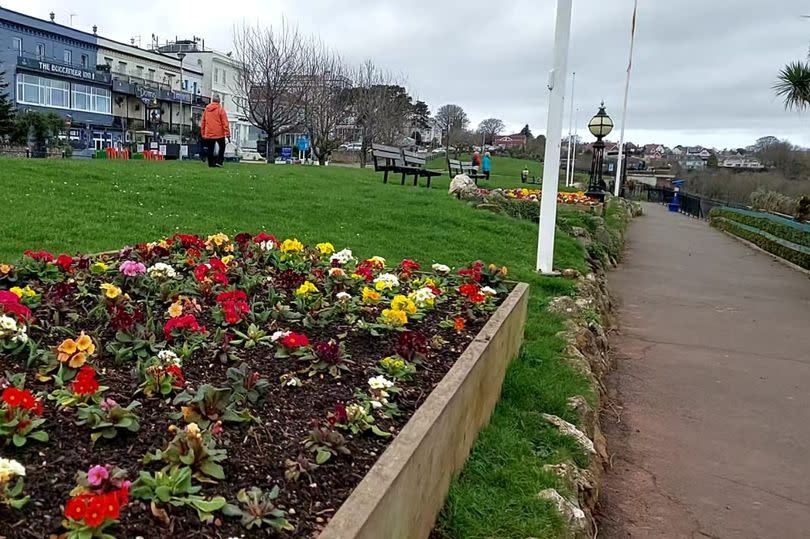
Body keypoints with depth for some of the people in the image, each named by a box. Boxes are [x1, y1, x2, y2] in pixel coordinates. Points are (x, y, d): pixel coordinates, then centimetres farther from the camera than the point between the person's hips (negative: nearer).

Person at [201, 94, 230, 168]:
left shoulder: (206, 109, 9)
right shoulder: (220, 109, -5)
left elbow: (203, 122, 13)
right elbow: (225, 122, -10)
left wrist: (203, 134, 19)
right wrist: (227, 134, -7)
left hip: (208, 134, 4)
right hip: (219, 133, -3)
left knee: (210, 149, 8)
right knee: (222, 147, 13)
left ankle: (211, 164, 7)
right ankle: (219, 161, 1)